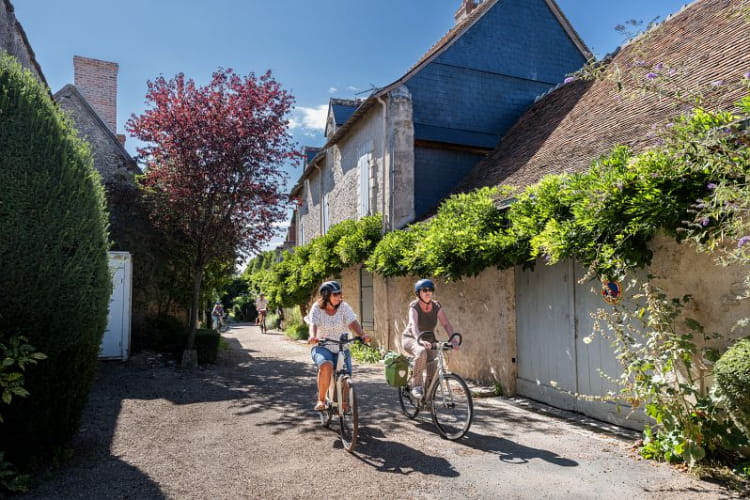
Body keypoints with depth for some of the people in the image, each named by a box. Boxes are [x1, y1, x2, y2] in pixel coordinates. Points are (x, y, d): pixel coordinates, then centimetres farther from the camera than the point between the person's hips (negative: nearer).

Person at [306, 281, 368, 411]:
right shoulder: (317, 308, -6)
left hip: (341, 348, 2)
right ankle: (321, 400, -15)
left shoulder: (344, 307, -5)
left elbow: (353, 323, -17)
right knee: (326, 365, -34)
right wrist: (313, 337, -44)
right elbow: (313, 324, -22)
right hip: (322, 347, -2)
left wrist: (362, 335, -37)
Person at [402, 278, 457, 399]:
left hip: (429, 341, 4)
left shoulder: (436, 306, -9)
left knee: (434, 374, -12)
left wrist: (453, 340, -34)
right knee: (422, 352, -38)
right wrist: (420, 340, -55)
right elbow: (413, 325, -37)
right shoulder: (414, 306, -20)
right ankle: (416, 385, -23)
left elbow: (446, 324, -17)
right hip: (410, 339, -4)